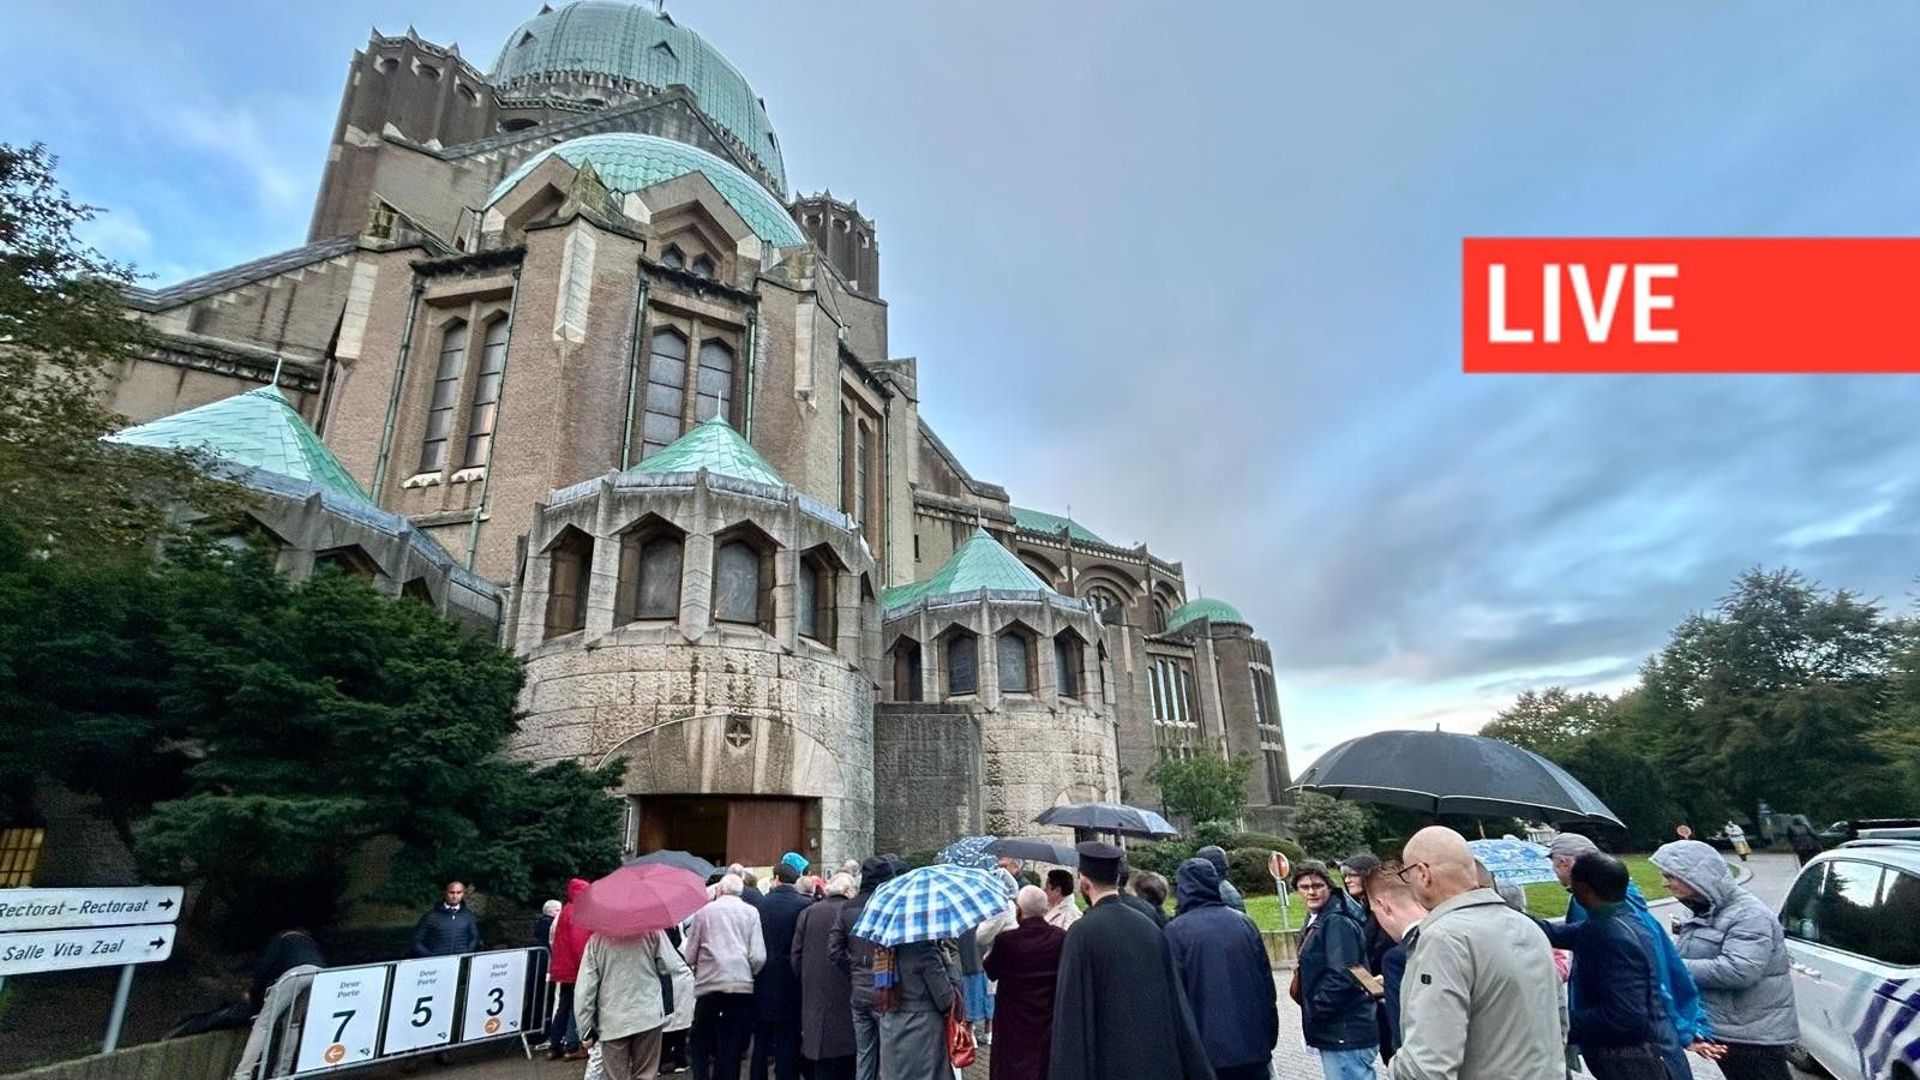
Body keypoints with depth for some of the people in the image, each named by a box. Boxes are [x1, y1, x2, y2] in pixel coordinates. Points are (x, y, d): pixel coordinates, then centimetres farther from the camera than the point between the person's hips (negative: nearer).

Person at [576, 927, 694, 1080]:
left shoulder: (595, 940, -3)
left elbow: (584, 989, -4)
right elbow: (675, 967, -7)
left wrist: (585, 1029, 2)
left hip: (612, 1022, 0)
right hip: (649, 1016, 0)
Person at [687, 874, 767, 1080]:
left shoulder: (703, 911, 2)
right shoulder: (751, 912, 1)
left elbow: (690, 955, 5)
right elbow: (758, 957, -4)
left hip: (708, 985, 0)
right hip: (742, 985, 0)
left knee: (701, 1044, 15)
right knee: (732, 1047, 10)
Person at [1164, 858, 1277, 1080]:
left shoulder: (1176, 931, -9)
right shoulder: (1243, 922, 4)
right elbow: (1267, 984, 8)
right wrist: (1269, 1039, 16)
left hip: (1208, 1050, -4)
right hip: (1254, 1048, 4)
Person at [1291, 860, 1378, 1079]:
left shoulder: (1338, 922, -17)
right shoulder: (1315, 922, 13)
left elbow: (1343, 977, -24)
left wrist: (1313, 1010, -16)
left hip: (1346, 1035, -10)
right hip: (1334, 1032, 10)